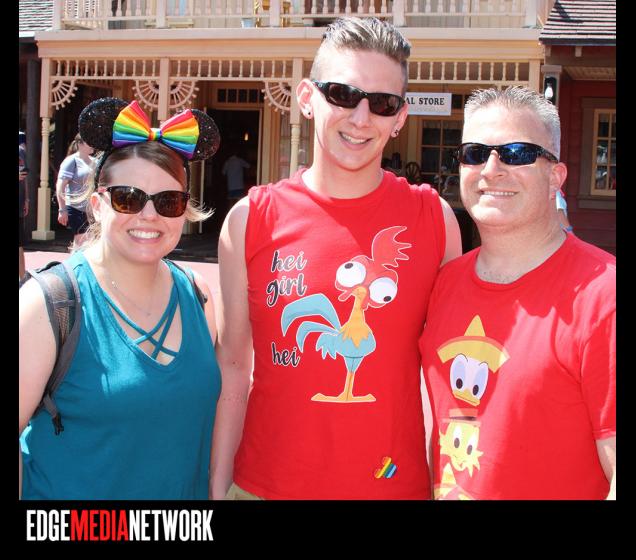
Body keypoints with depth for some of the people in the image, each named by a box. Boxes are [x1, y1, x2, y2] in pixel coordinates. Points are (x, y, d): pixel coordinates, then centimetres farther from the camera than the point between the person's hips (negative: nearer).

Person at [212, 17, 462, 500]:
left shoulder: (434, 218, -5)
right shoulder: (252, 219, -5)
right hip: (265, 484, 0)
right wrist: (218, 488, -2)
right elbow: (232, 367, -1)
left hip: (397, 483, 0)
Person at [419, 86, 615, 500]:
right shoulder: (446, 281, -1)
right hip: (446, 492, 6)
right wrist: (431, 490, 2)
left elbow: (613, 473, -24)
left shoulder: (602, 296, -23)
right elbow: (444, 417, 8)